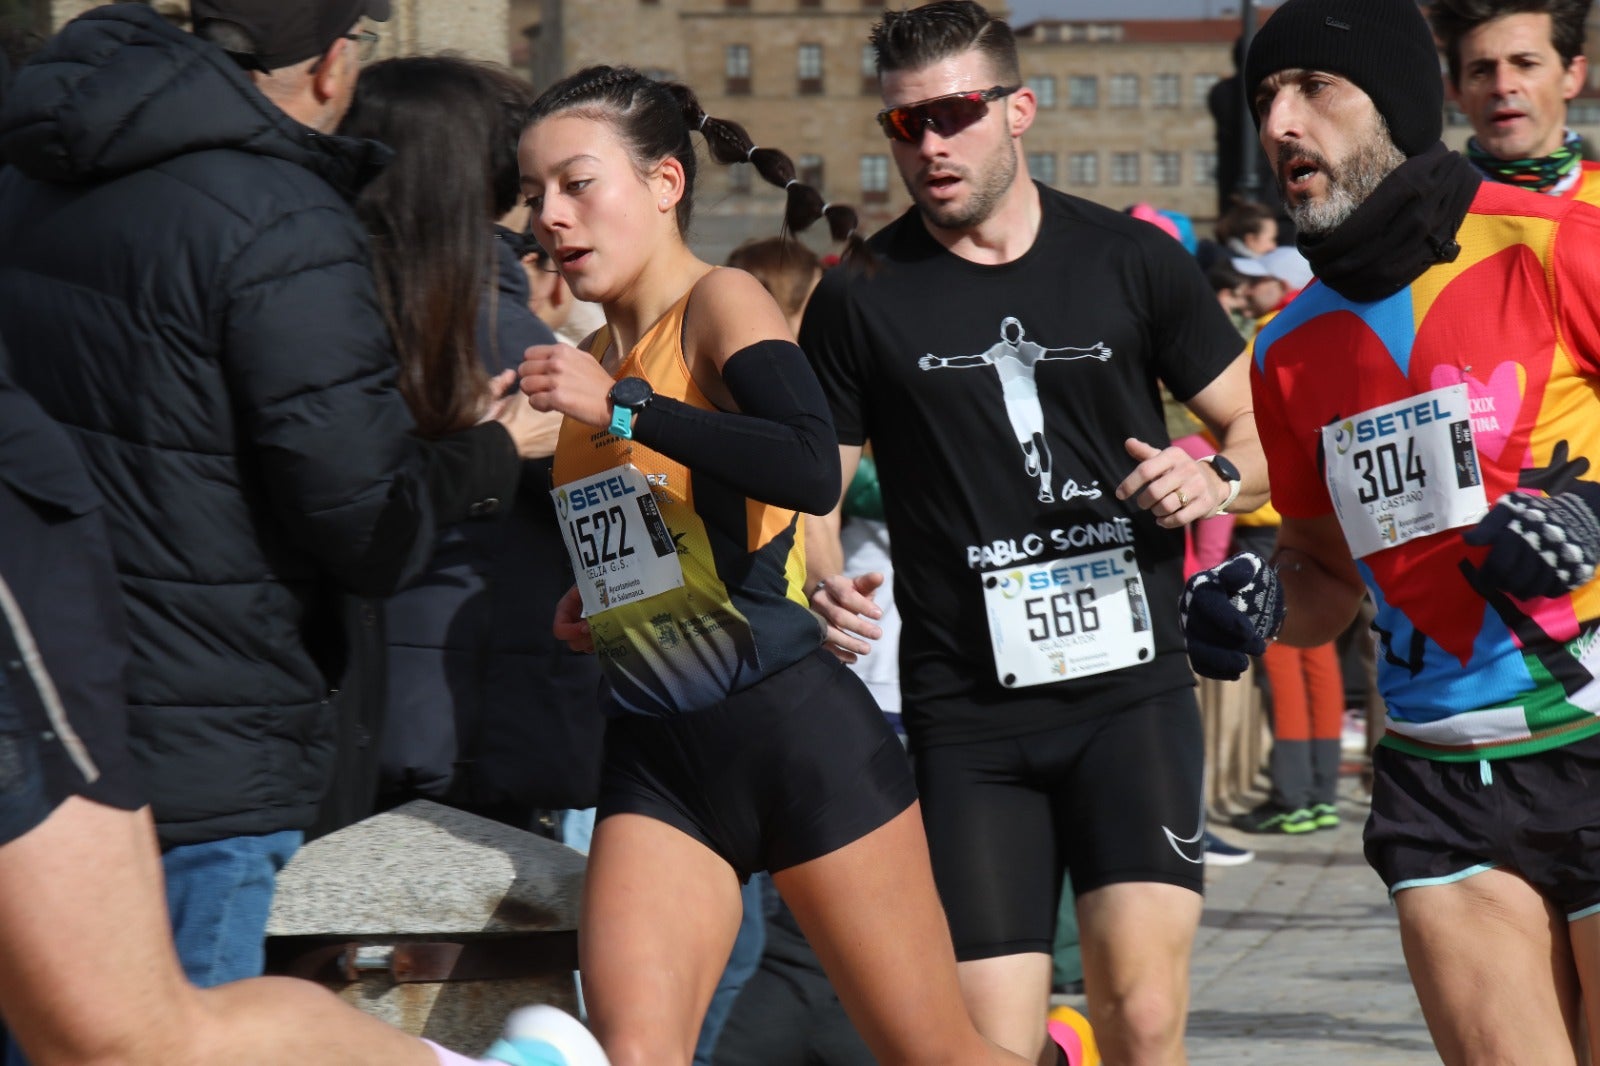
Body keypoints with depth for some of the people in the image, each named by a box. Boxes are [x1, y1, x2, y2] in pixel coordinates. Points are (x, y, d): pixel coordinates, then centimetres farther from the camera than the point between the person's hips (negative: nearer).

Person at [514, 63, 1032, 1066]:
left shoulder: (724, 303, -8)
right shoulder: (595, 360, 13)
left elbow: (813, 472, -28)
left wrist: (620, 407, -26)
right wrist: (590, 604, 13)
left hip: (798, 730, -6)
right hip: (657, 757, 6)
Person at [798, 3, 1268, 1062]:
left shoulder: (1135, 261, 4)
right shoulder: (861, 298, 3)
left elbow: (1258, 433, 14)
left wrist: (1215, 483, -8)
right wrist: (825, 586, -12)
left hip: (1132, 686, 0)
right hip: (967, 711, 1)